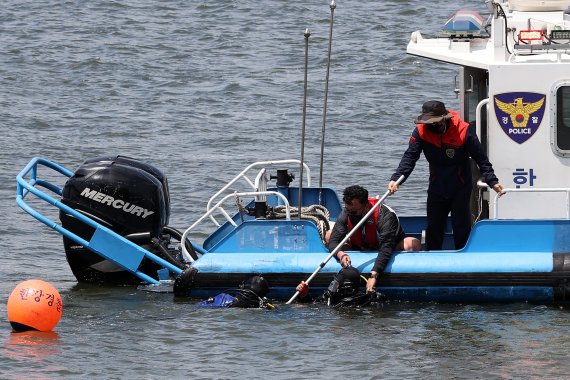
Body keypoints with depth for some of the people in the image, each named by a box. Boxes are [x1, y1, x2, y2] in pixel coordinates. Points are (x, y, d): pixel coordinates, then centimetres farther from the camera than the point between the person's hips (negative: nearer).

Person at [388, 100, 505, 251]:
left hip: (461, 189, -3)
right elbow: (409, 158, -15)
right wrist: (396, 179, -30)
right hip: (436, 189, 3)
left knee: (462, 228, 0)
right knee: (433, 229, 10)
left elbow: (481, 159, -13)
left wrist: (492, 181, -22)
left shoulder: (464, 130, -19)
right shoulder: (421, 131, -12)